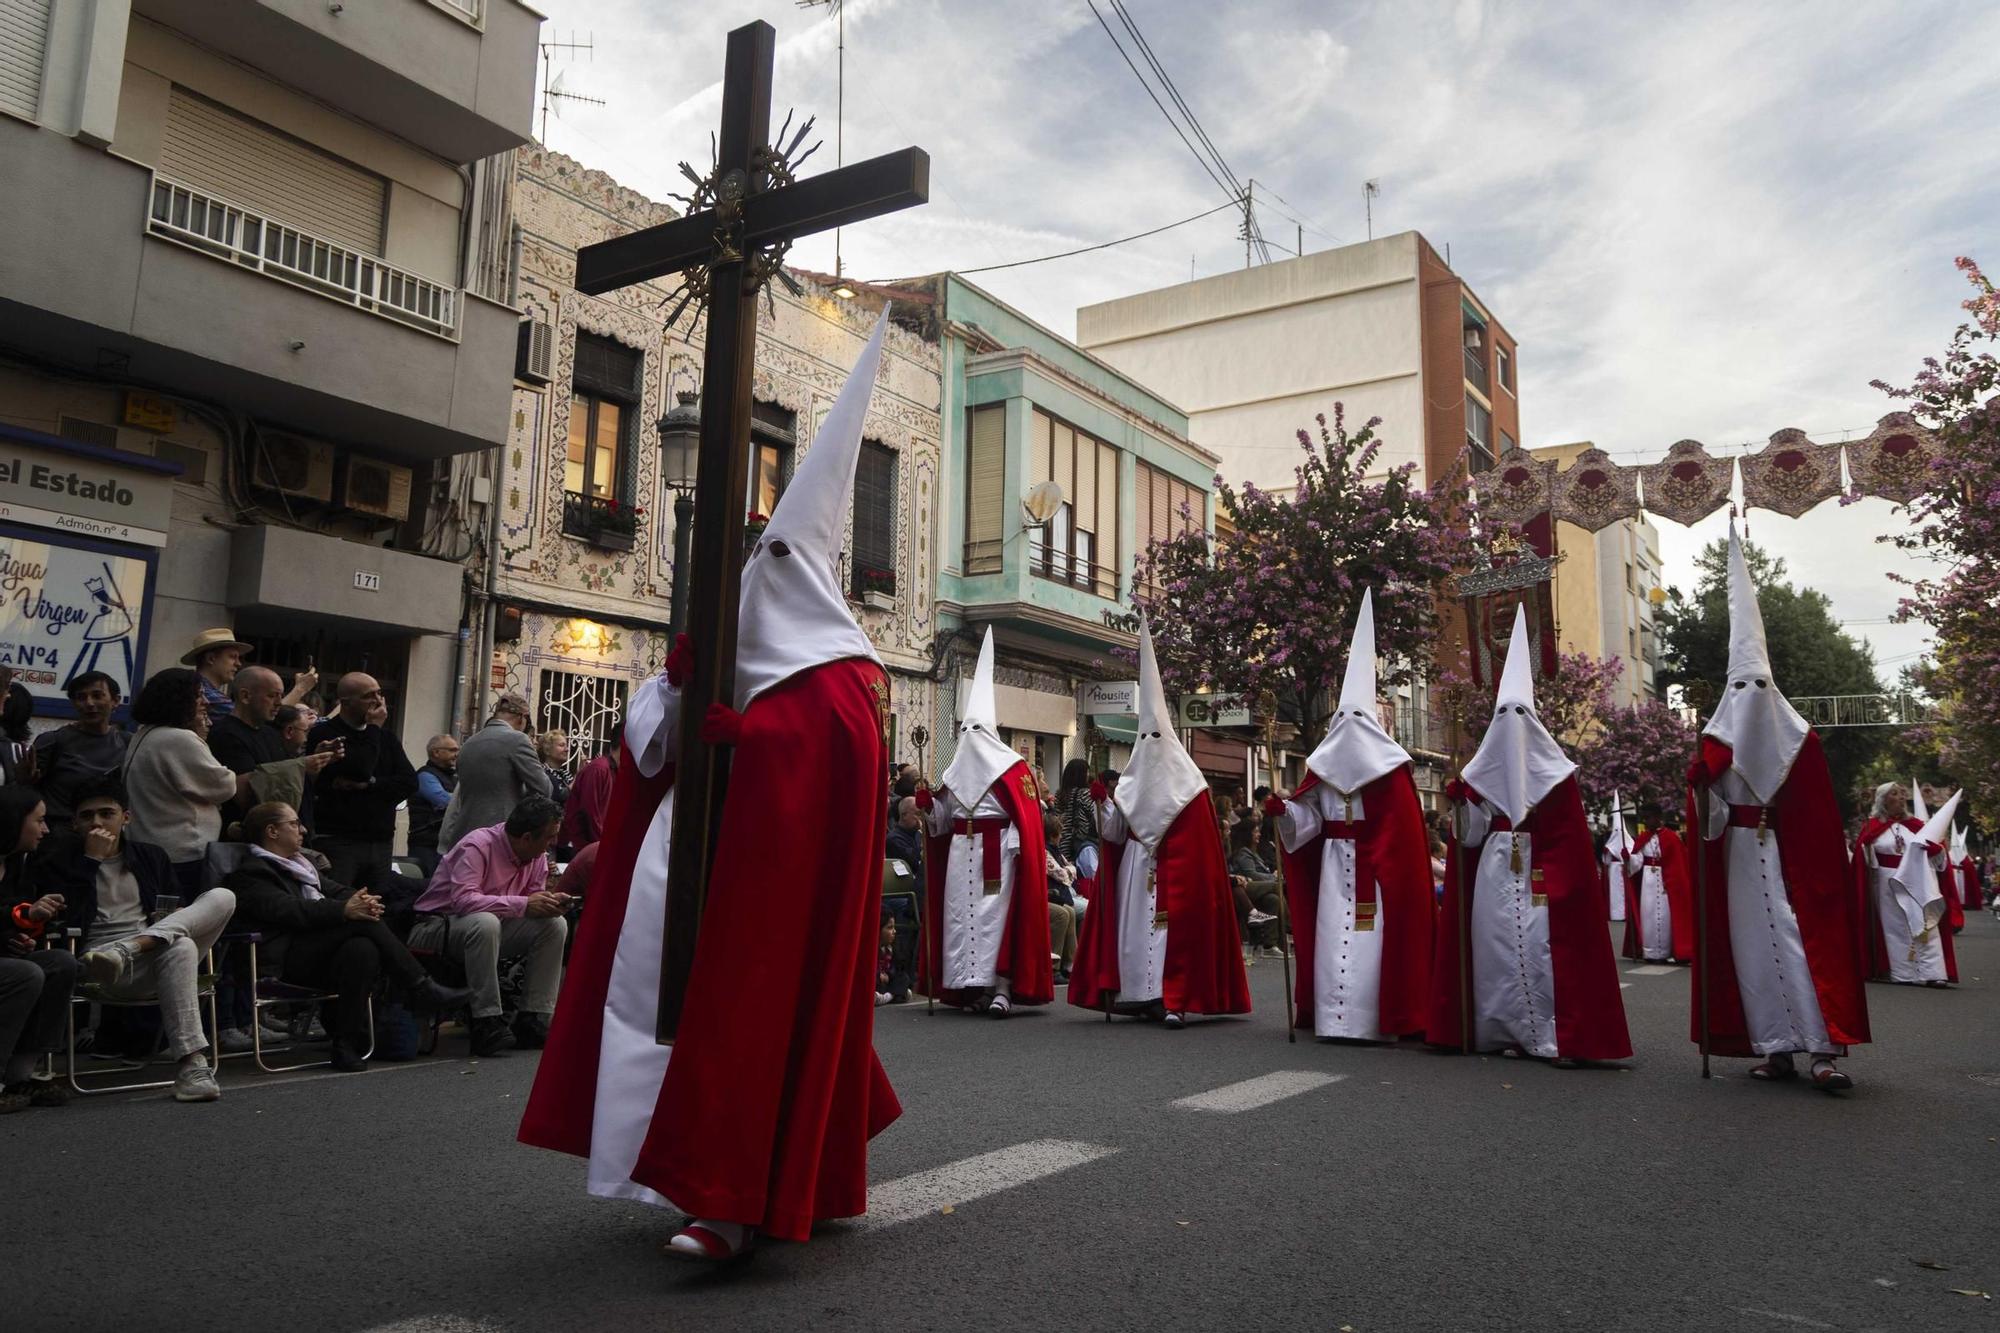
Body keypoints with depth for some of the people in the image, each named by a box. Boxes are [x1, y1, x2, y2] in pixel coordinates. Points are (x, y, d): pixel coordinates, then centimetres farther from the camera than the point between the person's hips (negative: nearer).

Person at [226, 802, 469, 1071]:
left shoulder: (303, 862, 29)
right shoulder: (249, 874, 2)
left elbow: (335, 889, 16)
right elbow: (287, 910, -16)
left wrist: (362, 900, -9)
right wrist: (344, 910, -27)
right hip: (286, 960, -7)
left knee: (362, 947, -27)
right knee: (363, 922, -26)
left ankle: (348, 1044, -23)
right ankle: (421, 989, -20)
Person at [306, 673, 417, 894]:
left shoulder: (387, 738, 16)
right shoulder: (323, 734, -1)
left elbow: (410, 783, 4)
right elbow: (359, 769, -17)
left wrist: (368, 785, -10)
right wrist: (373, 727, -6)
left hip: (381, 843, 5)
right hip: (337, 841, -5)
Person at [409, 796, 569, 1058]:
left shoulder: (538, 856, 0)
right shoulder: (478, 846, -24)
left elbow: (532, 900, 6)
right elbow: (463, 899, -36)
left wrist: (550, 902, -18)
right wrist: (523, 904, -36)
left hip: (488, 926, 7)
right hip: (436, 925, -7)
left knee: (555, 925, -13)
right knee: (485, 922, -40)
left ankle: (532, 1021, -12)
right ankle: (486, 1023, -31)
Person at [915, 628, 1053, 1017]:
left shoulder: (1012, 768, -1)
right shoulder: (956, 771, 15)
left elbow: (1027, 817, -8)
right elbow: (943, 819, 16)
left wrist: (1016, 848, -18)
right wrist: (927, 803, -2)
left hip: (998, 852, -6)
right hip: (960, 853, 6)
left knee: (997, 913, -8)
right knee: (960, 913, 3)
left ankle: (1001, 986, -6)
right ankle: (971, 985, 10)